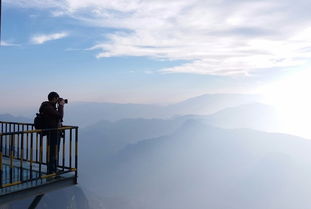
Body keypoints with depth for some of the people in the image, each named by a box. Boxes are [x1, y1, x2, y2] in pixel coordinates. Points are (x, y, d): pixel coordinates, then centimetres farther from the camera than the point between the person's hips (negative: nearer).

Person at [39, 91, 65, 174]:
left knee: (55, 151, 17)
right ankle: (50, 171, 3)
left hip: (56, 131, 11)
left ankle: (54, 169, 28)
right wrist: (61, 105, -12)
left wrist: (60, 106, 11)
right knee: (51, 151, -5)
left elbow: (58, 116, 19)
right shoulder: (48, 107, -18)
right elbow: (60, 115, -23)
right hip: (52, 132, -11)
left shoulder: (52, 106, 13)